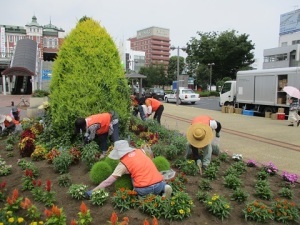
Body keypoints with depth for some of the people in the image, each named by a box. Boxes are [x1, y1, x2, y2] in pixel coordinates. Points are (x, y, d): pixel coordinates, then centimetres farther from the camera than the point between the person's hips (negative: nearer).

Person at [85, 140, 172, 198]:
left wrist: (92, 191, 11)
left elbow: (108, 182, 4)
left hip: (144, 189, -2)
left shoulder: (122, 164, 2)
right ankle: (164, 188, 3)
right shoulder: (140, 151, 12)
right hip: (159, 184, 2)